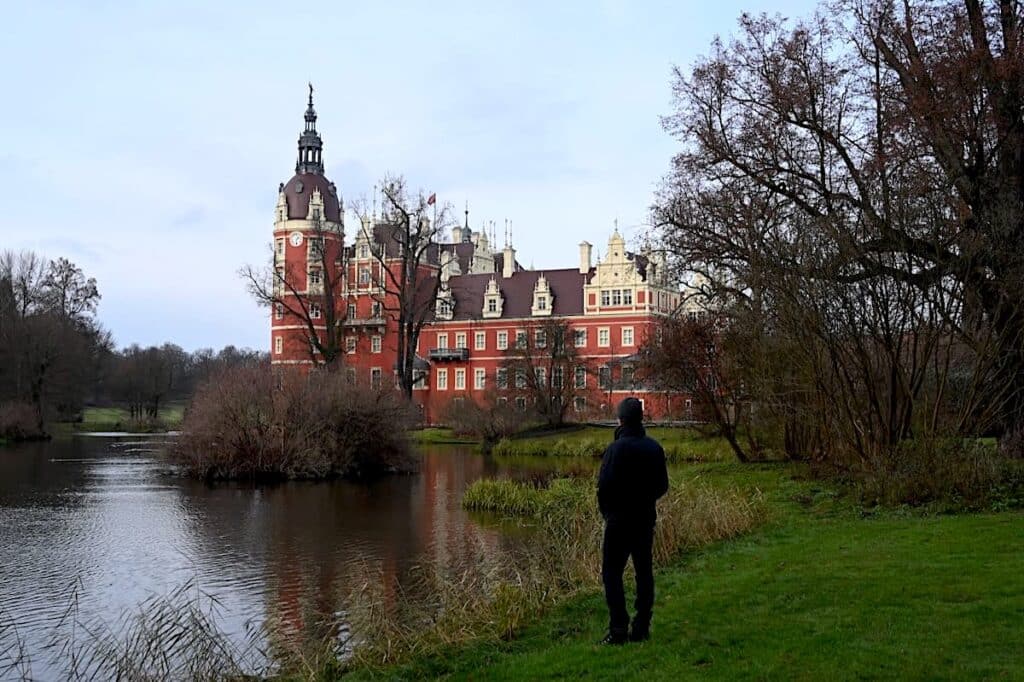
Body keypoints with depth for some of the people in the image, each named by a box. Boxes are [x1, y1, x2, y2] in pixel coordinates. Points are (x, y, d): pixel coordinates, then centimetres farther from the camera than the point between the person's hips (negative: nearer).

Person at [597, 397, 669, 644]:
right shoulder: (654, 447, 3)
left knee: (612, 573, -1)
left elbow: (604, 485, -17)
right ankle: (642, 627, 13)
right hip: (646, 519, 6)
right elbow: (662, 484, 9)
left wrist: (606, 511, 0)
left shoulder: (617, 448, -16)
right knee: (644, 571, 11)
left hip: (620, 519, -6)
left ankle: (619, 628, -7)